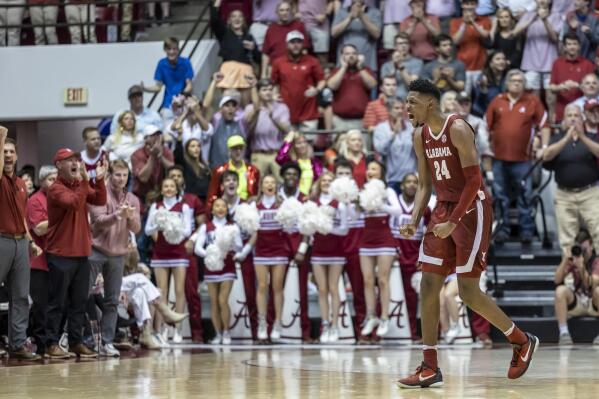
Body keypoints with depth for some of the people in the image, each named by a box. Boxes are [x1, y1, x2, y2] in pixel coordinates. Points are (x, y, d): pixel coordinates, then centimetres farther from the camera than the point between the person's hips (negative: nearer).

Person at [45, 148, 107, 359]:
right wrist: (84, 180, -23)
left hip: (81, 253, 7)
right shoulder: (56, 189, -9)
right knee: (58, 302, -4)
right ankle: (51, 344, 0)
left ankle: (76, 342, 15)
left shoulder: (81, 185, 12)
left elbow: (100, 200, 1)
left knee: (79, 302, 9)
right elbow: (74, 203, -25)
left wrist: (99, 179, -11)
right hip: (61, 255, -7)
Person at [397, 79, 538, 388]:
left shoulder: (458, 129, -18)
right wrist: (414, 221, -1)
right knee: (428, 285, -1)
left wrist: (453, 222, -24)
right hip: (444, 208, 8)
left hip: (472, 209, -8)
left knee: (468, 292, -8)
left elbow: (474, 180, -20)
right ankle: (430, 369, 2)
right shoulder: (420, 136, 7)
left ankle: (522, 341, 14)